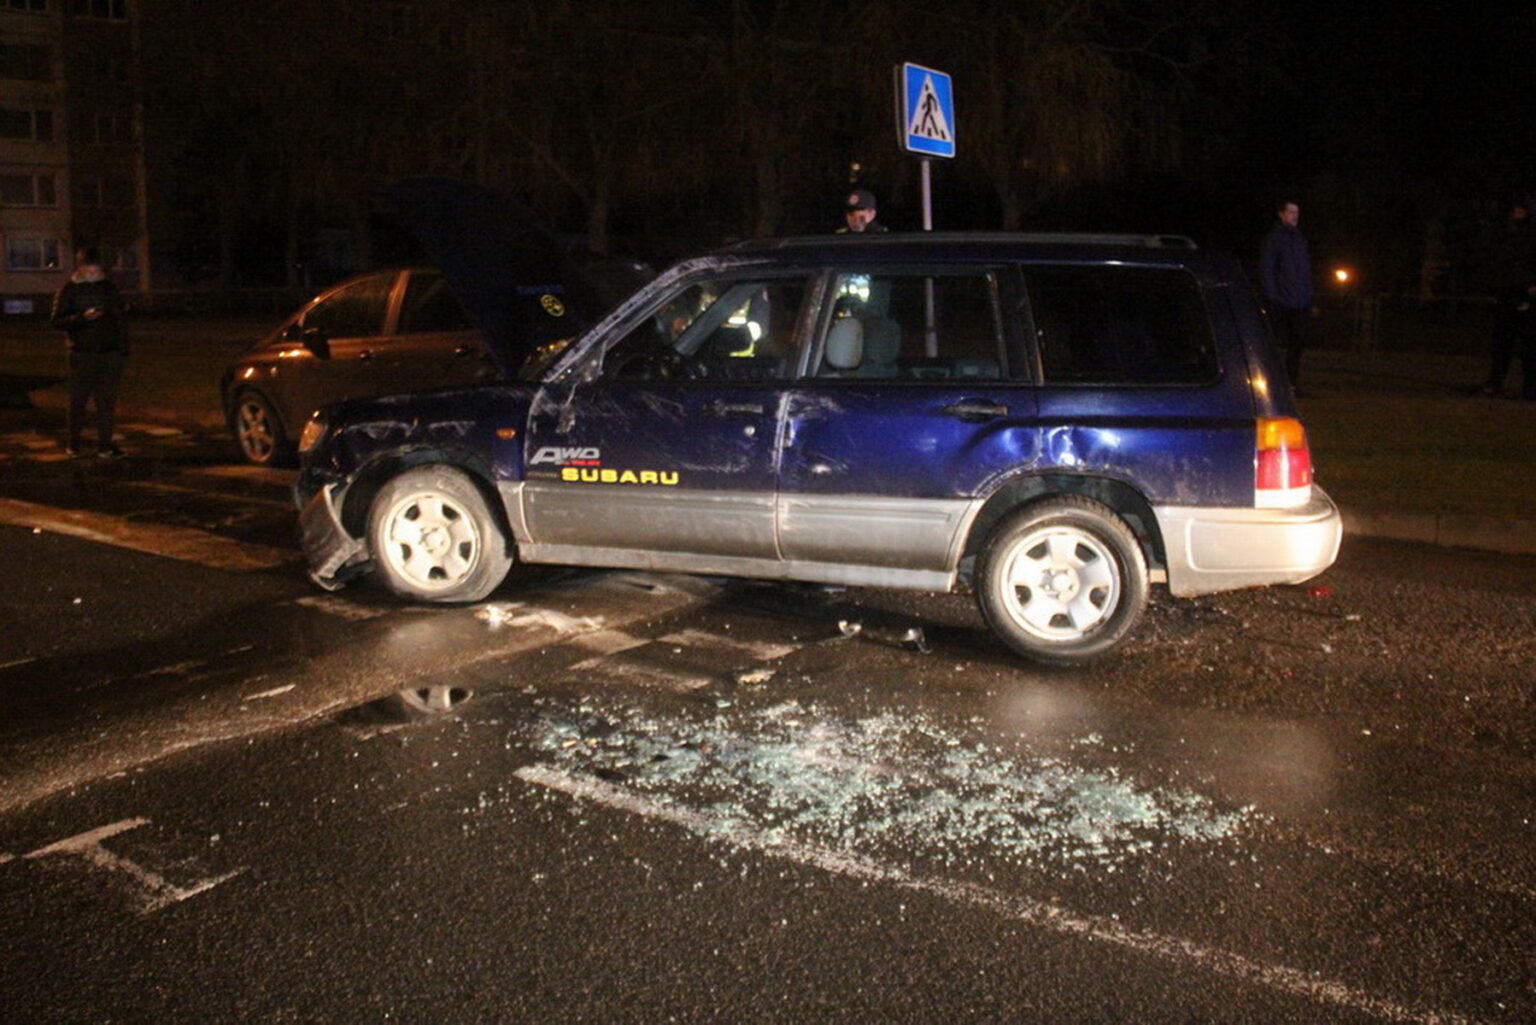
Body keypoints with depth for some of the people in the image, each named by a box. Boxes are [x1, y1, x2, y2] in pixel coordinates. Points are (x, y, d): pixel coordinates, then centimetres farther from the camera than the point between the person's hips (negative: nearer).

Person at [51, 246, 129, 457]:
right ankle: (73, 440, 19)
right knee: (79, 398, 3)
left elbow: (120, 321, 11)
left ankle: (105, 444, 3)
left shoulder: (109, 288, 10)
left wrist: (123, 351, 5)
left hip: (109, 353, 2)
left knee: (107, 400, -1)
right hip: (82, 353, -2)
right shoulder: (69, 290, 2)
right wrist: (82, 318, -19)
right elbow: (57, 320, -2)